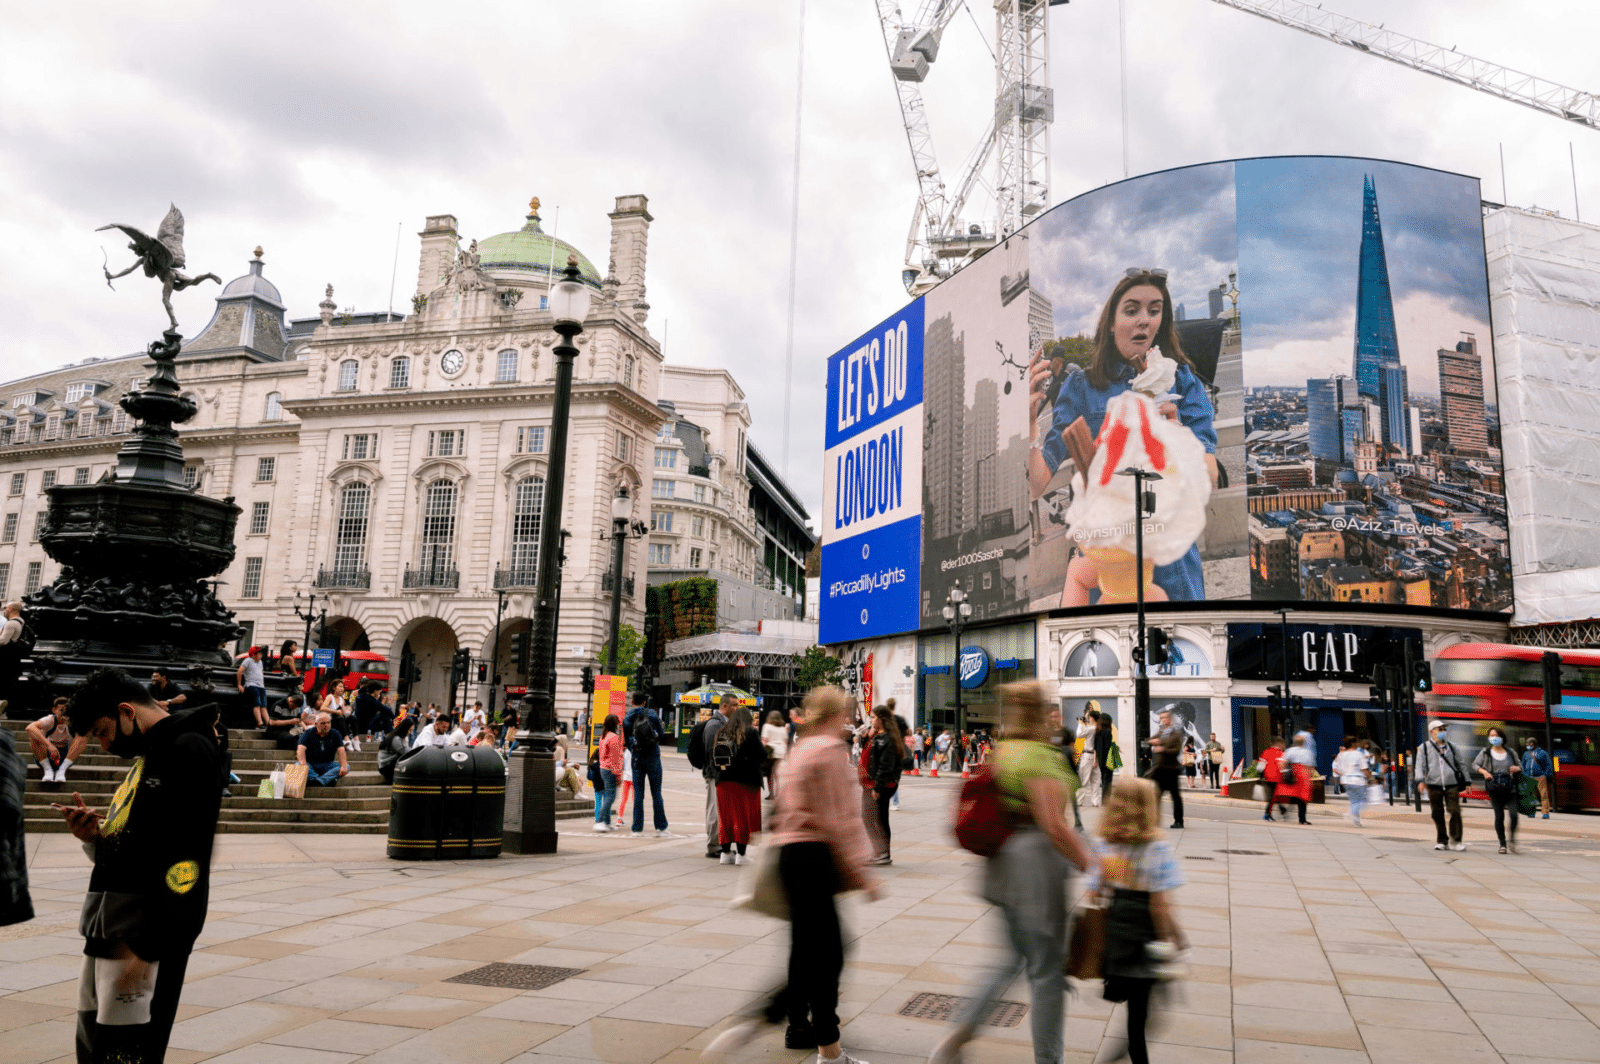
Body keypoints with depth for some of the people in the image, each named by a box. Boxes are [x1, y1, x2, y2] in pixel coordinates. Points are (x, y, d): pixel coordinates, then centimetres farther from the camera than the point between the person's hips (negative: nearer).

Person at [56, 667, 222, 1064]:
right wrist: (94, 837, 3)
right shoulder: (146, 758, 20)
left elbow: (188, 858, -19)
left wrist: (148, 946, -21)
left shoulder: (188, 749, -11)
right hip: (107, 934, 10)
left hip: (146, 939, -10)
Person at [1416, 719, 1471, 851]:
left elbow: (1460, 764, 22)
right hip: (1434, 786, -1)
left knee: (1454, 812, -10)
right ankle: (1442, 841, 15)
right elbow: (1420, 766, 1)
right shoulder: (1424, 747, 8)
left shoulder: (1450, 747, 17)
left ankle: (1455, 841, -2)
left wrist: (1467, 781, 18)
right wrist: (1420, 780, -14)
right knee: (1437, 815, 3)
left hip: (1452, 786, 1)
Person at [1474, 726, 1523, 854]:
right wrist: (1483, 771, -8)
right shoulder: (1485, 752, 6)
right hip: (1494, 789, -1)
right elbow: (1475, 764, 10)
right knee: (1499, 816, 2)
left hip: (1510, 789, 1)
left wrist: (1517, 768, -3)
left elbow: (1520, 766, 20)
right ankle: (1502, 843, 11)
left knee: (1514, 814, -14)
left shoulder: (1510, 753, 9)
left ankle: (1513, 839, 7)